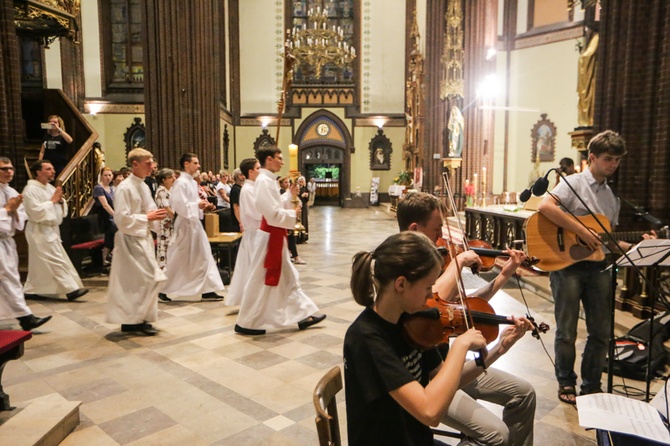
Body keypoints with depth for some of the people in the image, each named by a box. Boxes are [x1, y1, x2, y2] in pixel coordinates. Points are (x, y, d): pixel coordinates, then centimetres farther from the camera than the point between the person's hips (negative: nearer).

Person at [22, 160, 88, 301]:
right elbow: (36, 212, -23)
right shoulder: (31, 189, -14)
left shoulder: (50, 188, 13)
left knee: (39, 263, 15)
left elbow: (63, 210, 15)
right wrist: (52, 201, -17)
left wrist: (60, 201, -5)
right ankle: (71, 289, -11)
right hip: (40, 231, -9)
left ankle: (30, 290, 26)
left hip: (51, 229, 9)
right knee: (56, 261, -11)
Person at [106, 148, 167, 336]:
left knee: (136, 281, 13)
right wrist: (147, 217, -19)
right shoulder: (124, 188, -15)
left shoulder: (144, 187, 11)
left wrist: (157, 216, -3)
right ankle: (135, 320, 4)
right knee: (150, 279, -9)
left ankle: (137, 319, 23)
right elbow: (122, 219, -19)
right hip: (130, 239, -8)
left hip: (144, 238, 8)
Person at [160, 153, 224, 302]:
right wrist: (198, 205, -16)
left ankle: (207, 290, 12)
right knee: (177, 260, 2)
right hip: (185, 225, -9)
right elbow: (178, 205, -23)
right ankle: (162, 289, 17)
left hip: (195, 224, 9)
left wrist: (202, 205, 3)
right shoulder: (180, 183, -16)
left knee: (204, 258, 7)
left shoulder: (193, 182, 12)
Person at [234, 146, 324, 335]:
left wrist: (290, 194, 8)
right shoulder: (264, 181, -20)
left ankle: (303, 315, 26)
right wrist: (293, 214, -11)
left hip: (275, 237, 10)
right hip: (270, 237, -10)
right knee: (261, 280, 1)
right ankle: (246, 323, 14)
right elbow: (273, 214, -26)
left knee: (288, 278, 15)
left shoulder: (269, 180, 12)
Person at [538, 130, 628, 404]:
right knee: (567, 332, 5)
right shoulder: (574, 183, -5)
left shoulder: (612, 197, 16)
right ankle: (566, 383, 23)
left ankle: (591, 385, 28)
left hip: (599, 267, 6)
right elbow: (545, 206, -25)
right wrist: (582, 231, -23)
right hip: (567, 264, -6)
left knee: (601, 332, 11)